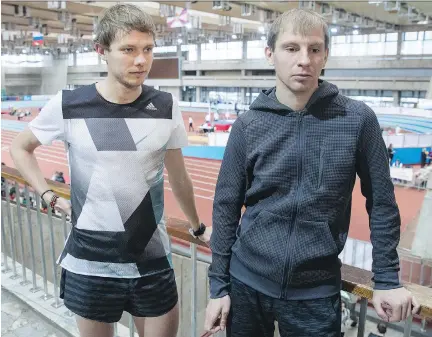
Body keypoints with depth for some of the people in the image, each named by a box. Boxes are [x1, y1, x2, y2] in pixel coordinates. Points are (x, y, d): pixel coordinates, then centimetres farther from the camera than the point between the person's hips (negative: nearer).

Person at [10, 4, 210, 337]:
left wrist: (198, 228, 17)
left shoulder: (166, 108, -5)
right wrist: (51, 197, -1)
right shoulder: (67, 105, -9)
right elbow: (20, 148, 10)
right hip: (90, 266, -1)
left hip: (153, 263, 1)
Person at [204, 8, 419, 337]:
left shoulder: (358, 119, -8)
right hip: (247, 282, 1)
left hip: (316, 291, 0)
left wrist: (387, 279, 2)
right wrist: (219, 285, 0)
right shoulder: (248, 125, -7)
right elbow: (226, 207, -2)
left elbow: (381, 202, 0)